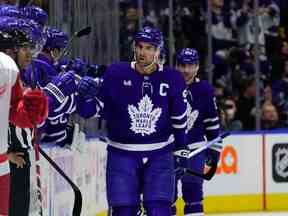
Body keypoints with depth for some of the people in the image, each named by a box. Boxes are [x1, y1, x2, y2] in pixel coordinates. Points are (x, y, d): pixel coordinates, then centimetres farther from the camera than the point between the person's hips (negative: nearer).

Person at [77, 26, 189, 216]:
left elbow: (179, 120, 10)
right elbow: (88, 111, -2)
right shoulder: (116, 74, -6)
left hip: (159, 156, 1)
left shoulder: (172, 79, -3)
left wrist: (180, 152, 16)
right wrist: (86, 95, -23)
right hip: (122, 155, 0)